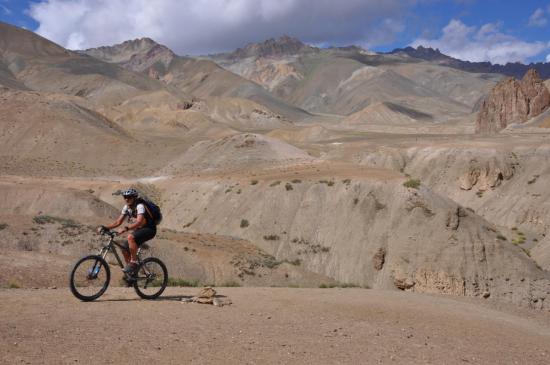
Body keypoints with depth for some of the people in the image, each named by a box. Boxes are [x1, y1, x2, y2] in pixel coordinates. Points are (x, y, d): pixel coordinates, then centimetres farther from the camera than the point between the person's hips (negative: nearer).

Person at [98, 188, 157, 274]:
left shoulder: (139, 206, -22)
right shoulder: (126, 207, 2)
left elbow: (139, 222, -37)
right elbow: (118, 222, 4)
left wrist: (125, 228, -49)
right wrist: (105, 227, -10)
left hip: (149, 229, -8)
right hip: (139, 230, 9)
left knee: (130, 237, -33)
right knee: (125, 249, -1)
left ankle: (134, 263, -23)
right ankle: (132, 272, 15)